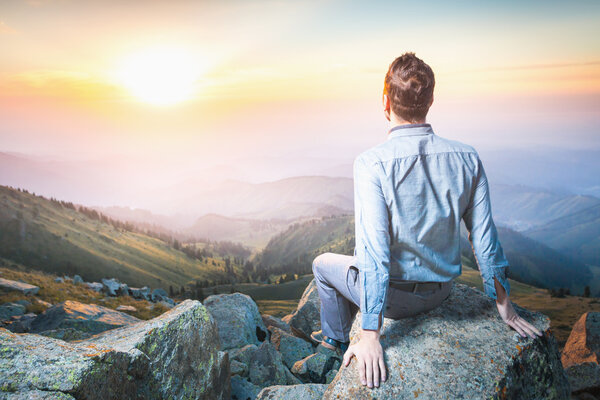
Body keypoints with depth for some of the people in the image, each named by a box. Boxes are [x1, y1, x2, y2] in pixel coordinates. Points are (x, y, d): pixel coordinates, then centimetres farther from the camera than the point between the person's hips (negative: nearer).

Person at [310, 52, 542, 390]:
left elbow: (374, 251, -28)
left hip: (395, 295, -5)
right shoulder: (467, 158, -11)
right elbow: (485, 238, -6)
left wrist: (371, 337, -23)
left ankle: (337, 338, 45)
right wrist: (505, 307, 5)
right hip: (442, 292, 5)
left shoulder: (372, 164, -26)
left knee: (324, 263, 24)